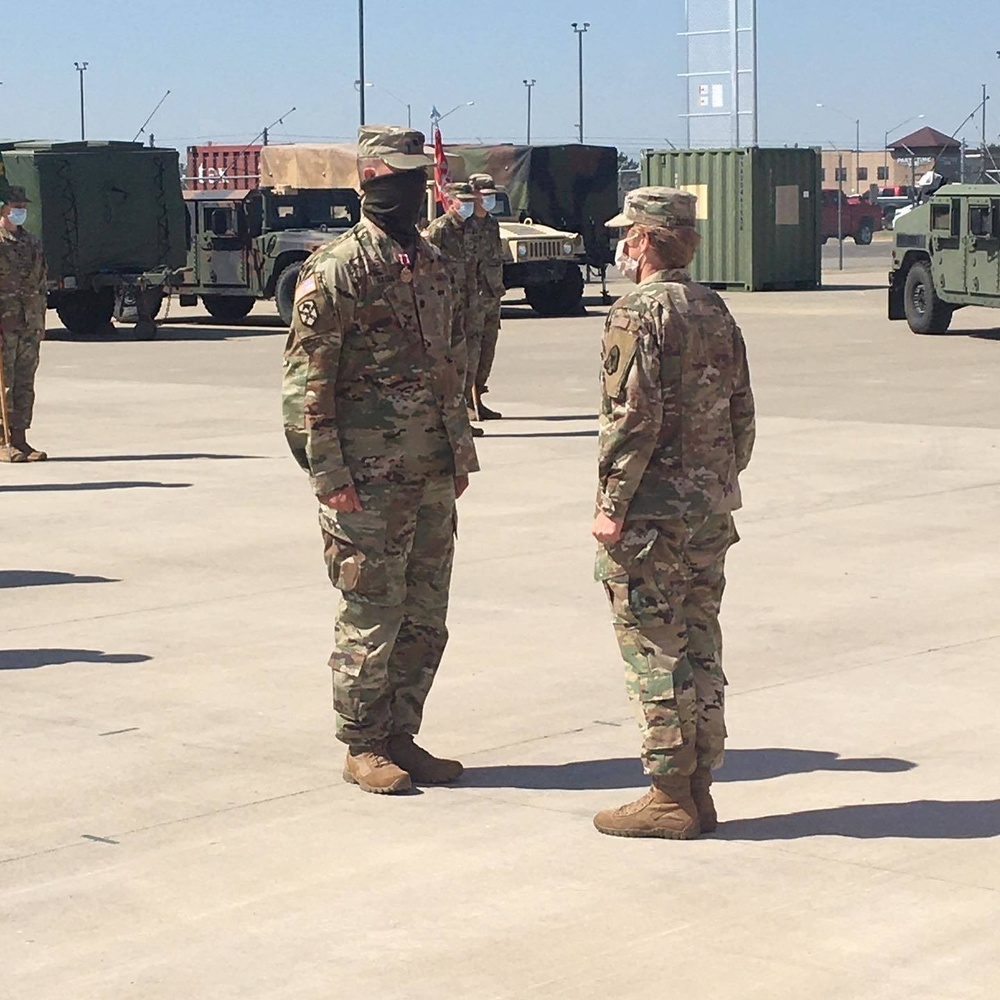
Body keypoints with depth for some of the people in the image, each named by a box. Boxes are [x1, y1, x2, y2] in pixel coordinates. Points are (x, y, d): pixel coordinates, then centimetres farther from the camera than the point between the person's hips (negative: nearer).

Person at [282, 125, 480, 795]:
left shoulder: (435, 266, 13)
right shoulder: (335, 272, -9)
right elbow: (307, 380, -11)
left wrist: (461, 450, 16)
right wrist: (328, 472, -15)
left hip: (434, 475, 7)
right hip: (368, 478, -7)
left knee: (426, 616, 11)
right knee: (372, 616, 1)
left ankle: (401, 737, 22)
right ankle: (362, 747, 13)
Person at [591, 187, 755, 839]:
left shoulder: (639, 313, -13)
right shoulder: (715, 311, 11)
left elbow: (633, 419, -19)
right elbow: (742, 414, 14)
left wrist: (612, 505, -15)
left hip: (651, 512, -8)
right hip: (710, 507, 8)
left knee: (655, 651, -2)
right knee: (700, 647, 12)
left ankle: (669, 797, 1)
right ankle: (699, 790, 17)